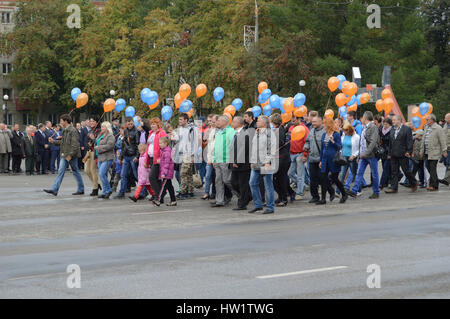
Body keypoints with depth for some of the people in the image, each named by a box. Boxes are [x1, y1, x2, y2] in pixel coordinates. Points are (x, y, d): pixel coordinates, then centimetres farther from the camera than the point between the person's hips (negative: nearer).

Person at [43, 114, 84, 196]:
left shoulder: (73, 130, -16)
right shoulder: (65, 130, 12)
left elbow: (75, 144, -20)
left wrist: (70, 155, -22)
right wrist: (54, 141, 16)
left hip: (72, 156, -8)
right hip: (64, 155, 8)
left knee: (75, 172, 3)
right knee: (61, 171, 3)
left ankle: (81, 189, 16)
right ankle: (54, 190, 0)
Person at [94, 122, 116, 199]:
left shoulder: (110, 136, -10)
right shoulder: (100, 135, 18)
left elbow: (109, 145, -23)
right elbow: (97, 143, 31)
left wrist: (99, 148, -16)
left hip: (107, 158, -10)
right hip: (100, 158, 10)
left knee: (102, 174, -17)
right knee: (101, 175, 9)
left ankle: (108, 190, -5)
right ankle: (105, 192, 15)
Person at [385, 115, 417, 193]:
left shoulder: (407, 129, -6)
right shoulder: (392, 130, 14)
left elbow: (409, 142, -9)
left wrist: (408, 152, -17)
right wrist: (389, 153, 14)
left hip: (403, 155, -6)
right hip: (394, 155, 6)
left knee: (406, 171, 1)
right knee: (394, 172, 5)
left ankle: (413, 184, 22)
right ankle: (394, 188, 7)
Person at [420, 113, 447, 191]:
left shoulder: (438, 128, -8)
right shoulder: (426, 127, 15)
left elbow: (443, 140, -10)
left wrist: (444, 151, -12)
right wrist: (422, 150, 19)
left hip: (434, 152, -8)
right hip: (427, 152, 8)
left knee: (432, 168, -8)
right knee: (428, 167, 8)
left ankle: (433, 185, -3)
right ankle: (435, 183, 22)